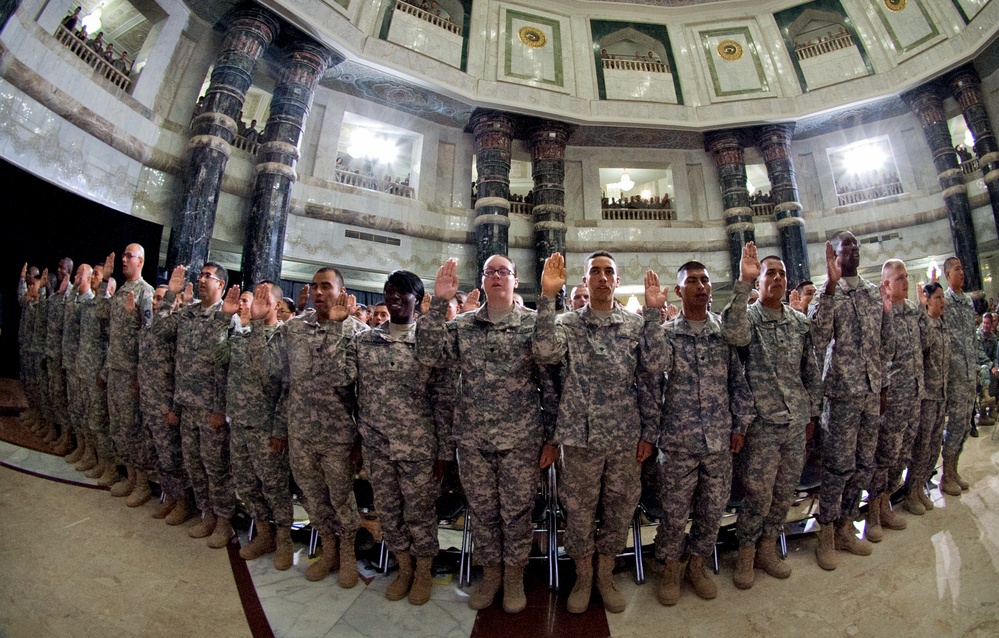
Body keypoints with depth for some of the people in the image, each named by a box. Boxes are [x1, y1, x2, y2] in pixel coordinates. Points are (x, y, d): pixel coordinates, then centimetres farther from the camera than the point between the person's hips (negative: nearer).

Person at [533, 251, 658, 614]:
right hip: (580, 436, -1)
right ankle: (583, 578, 35)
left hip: (626, 438, 2)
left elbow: (648, 381, 5)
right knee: (579, 510, 12)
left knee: (620, 508, 15)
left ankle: (606, 576, 38)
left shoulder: (636, 325, 3)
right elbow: (545, 352, -22)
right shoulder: (568, 323, -1)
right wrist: (548, 295, -25)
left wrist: (649, 432, 2)